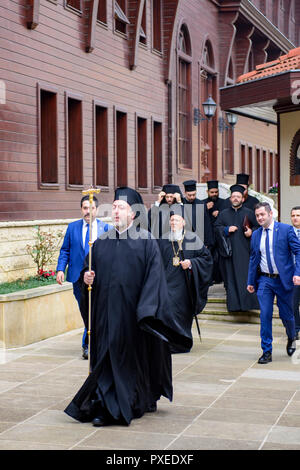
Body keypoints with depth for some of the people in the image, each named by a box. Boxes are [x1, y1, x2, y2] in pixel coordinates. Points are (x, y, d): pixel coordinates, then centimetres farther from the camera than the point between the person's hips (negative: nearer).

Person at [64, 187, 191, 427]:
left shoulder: (146, 241, -3)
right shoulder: (102, 242, 11)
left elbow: (154, 276, -10)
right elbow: (90, 269, 16)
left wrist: (147, 311, -19)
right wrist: (86, 276, -8)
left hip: (132, 312, -4)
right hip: (106, 311, 4)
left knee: (133, 356, 4)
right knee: (107, 356, 4)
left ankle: (139, 402, 16)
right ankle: (105, 406, 12)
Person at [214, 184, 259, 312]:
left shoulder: (249, 213, 9)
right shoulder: (224, 214, 14)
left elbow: (258, 227, 8)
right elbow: (217, 227, 9)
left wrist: (251, 232, -11)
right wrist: (227, 229, -8)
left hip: (244, 250, -2)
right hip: (229, 249, 2)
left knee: (246, 276, -9)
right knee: (231, 276, 0)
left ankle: (247, 302, -7)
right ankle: (233, 303, 6)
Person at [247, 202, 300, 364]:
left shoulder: (286, 229, -5)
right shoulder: (256, 235, 8)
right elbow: (253, 259, 14)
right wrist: (250, 282, 12)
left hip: (283, 279, -3)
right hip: (264, 279, 3)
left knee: (286, 315, 8)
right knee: (265, 316, -3)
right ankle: (267, 352, 5)